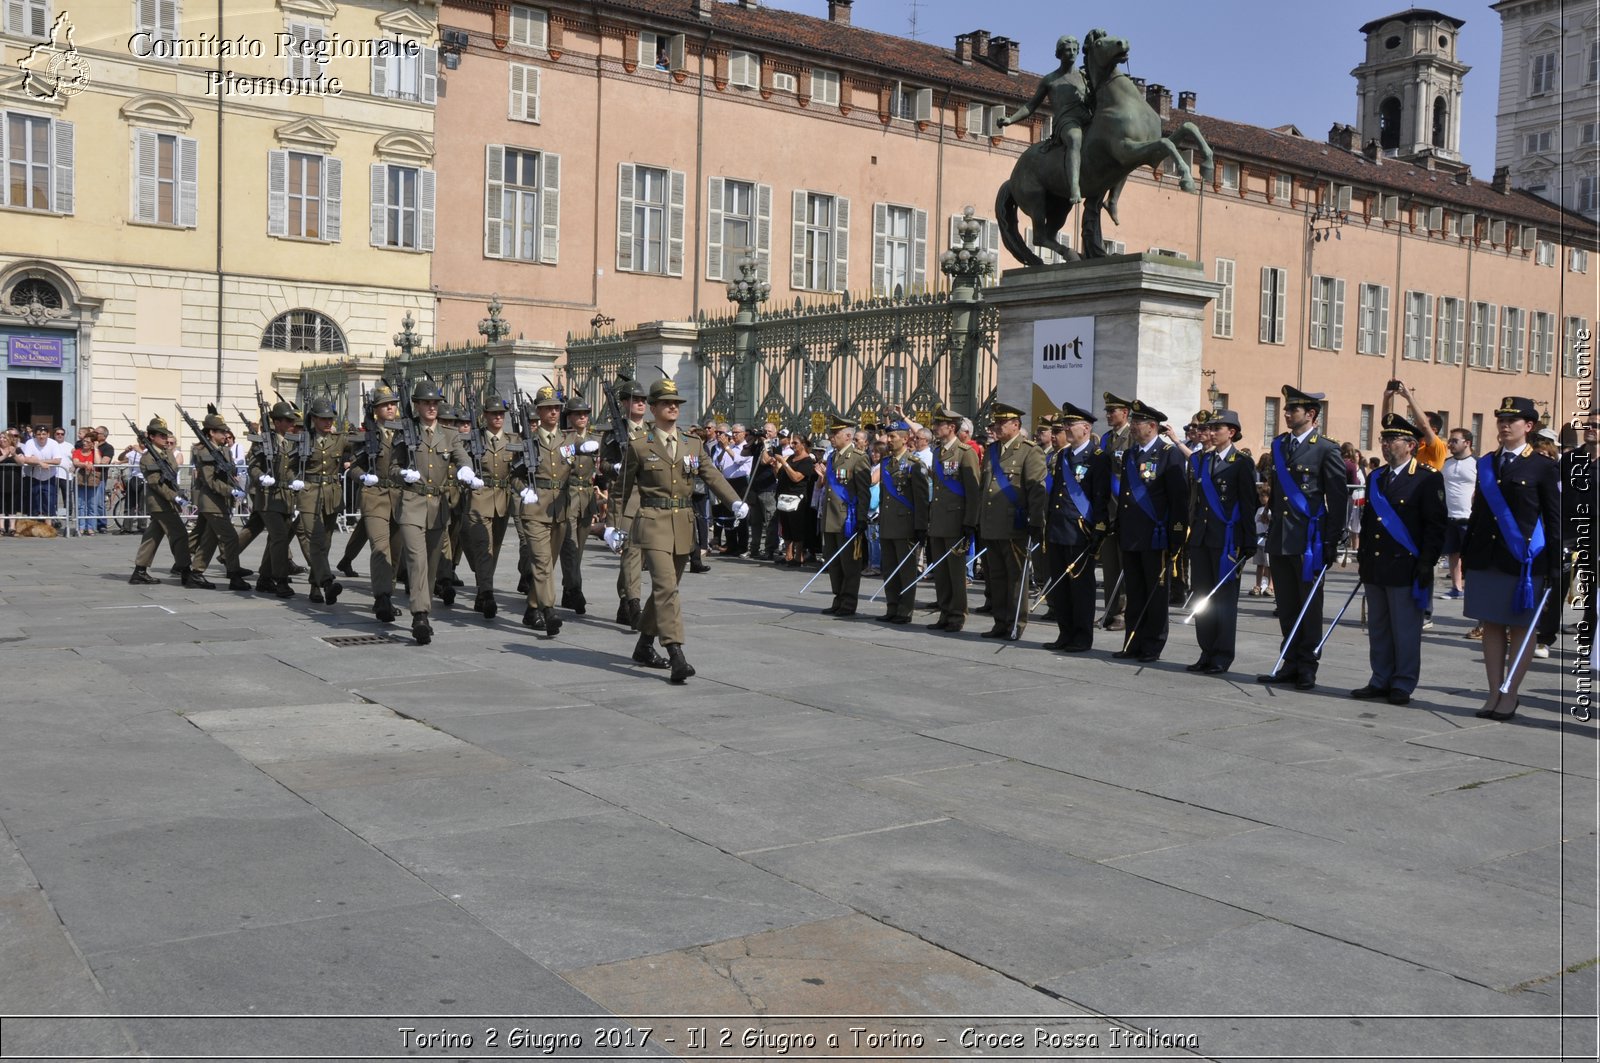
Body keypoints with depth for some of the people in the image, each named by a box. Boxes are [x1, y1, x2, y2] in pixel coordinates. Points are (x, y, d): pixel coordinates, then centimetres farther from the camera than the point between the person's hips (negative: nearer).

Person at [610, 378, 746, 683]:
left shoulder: (692, 447, 13)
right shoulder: (638, 447, 1)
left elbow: (713, 477, 3)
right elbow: (626, 488, 5)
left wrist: (735, 502, -14)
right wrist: (620, 527, 2)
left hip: (683, 524, 5)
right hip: (653, 522, -5)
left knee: (666, 587, 13)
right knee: (666, 586, -15)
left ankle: (644, 646, 29)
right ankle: (676, 656, -20)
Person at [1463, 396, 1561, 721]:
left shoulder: (1544, 468, -2)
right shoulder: (1485, 464, 11)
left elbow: (1555, 520, -3)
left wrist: (1554, 568, -7)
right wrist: (1467, 555, 11)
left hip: (1524, 561, -4)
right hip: (1485, 558, 4)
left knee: (1521, 628, 4)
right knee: (1491, 626, 7)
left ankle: (1510, 696, 11)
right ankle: (1494, 694, 14)